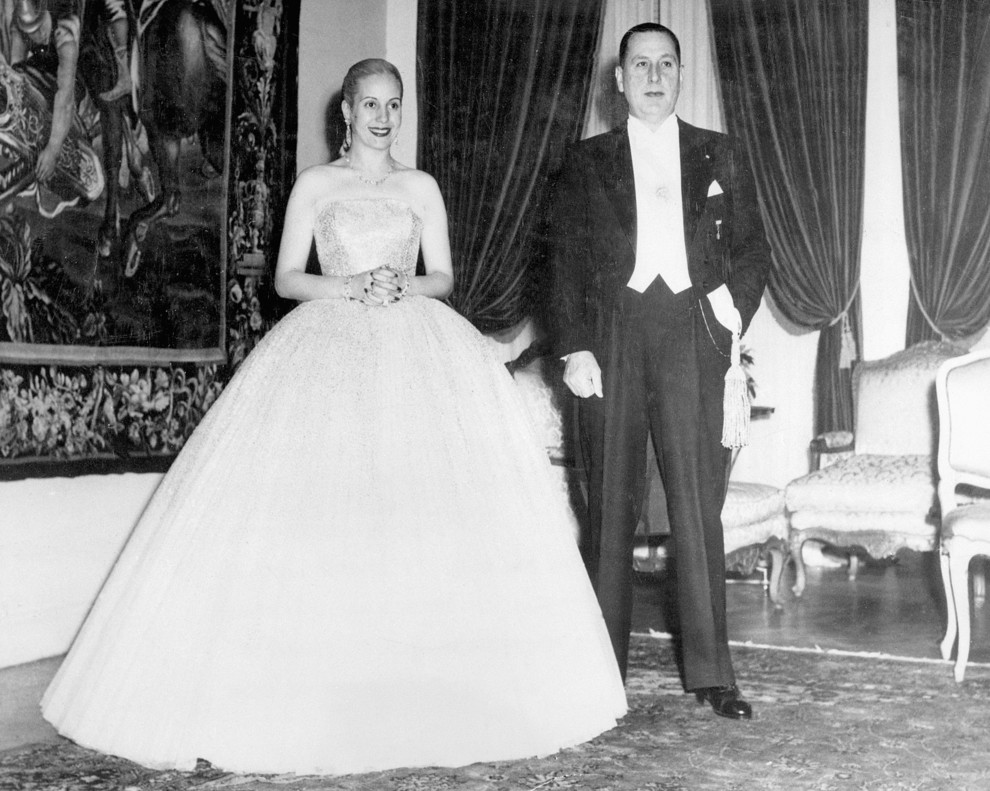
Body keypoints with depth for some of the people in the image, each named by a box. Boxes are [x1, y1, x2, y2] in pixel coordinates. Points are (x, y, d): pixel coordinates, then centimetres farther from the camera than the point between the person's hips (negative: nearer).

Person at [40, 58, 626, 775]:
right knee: (313, 506, -11)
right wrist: (350, 286, -10)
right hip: (328, 348, -1)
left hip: (416, 351, 1)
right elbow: (286, 277, 6)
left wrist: (402, 285, -8)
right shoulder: (315, 184, 12)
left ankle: (434, 684, -1)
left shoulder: (421, 186, 16)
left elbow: (444, 277, 12)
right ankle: (313, 691, -5)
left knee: (426, 498, -9)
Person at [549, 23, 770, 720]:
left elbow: (753, 249, 15)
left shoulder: (718, 156, 16)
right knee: (611, 502, 2)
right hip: (611, 334, 0)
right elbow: (566, 260, 7)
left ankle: (710, 672, 4)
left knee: (698, 503, -2)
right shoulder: (587, 162, 13)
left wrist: (733, 311, -3)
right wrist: (574, 346, -4)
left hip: (689, 332, 0)